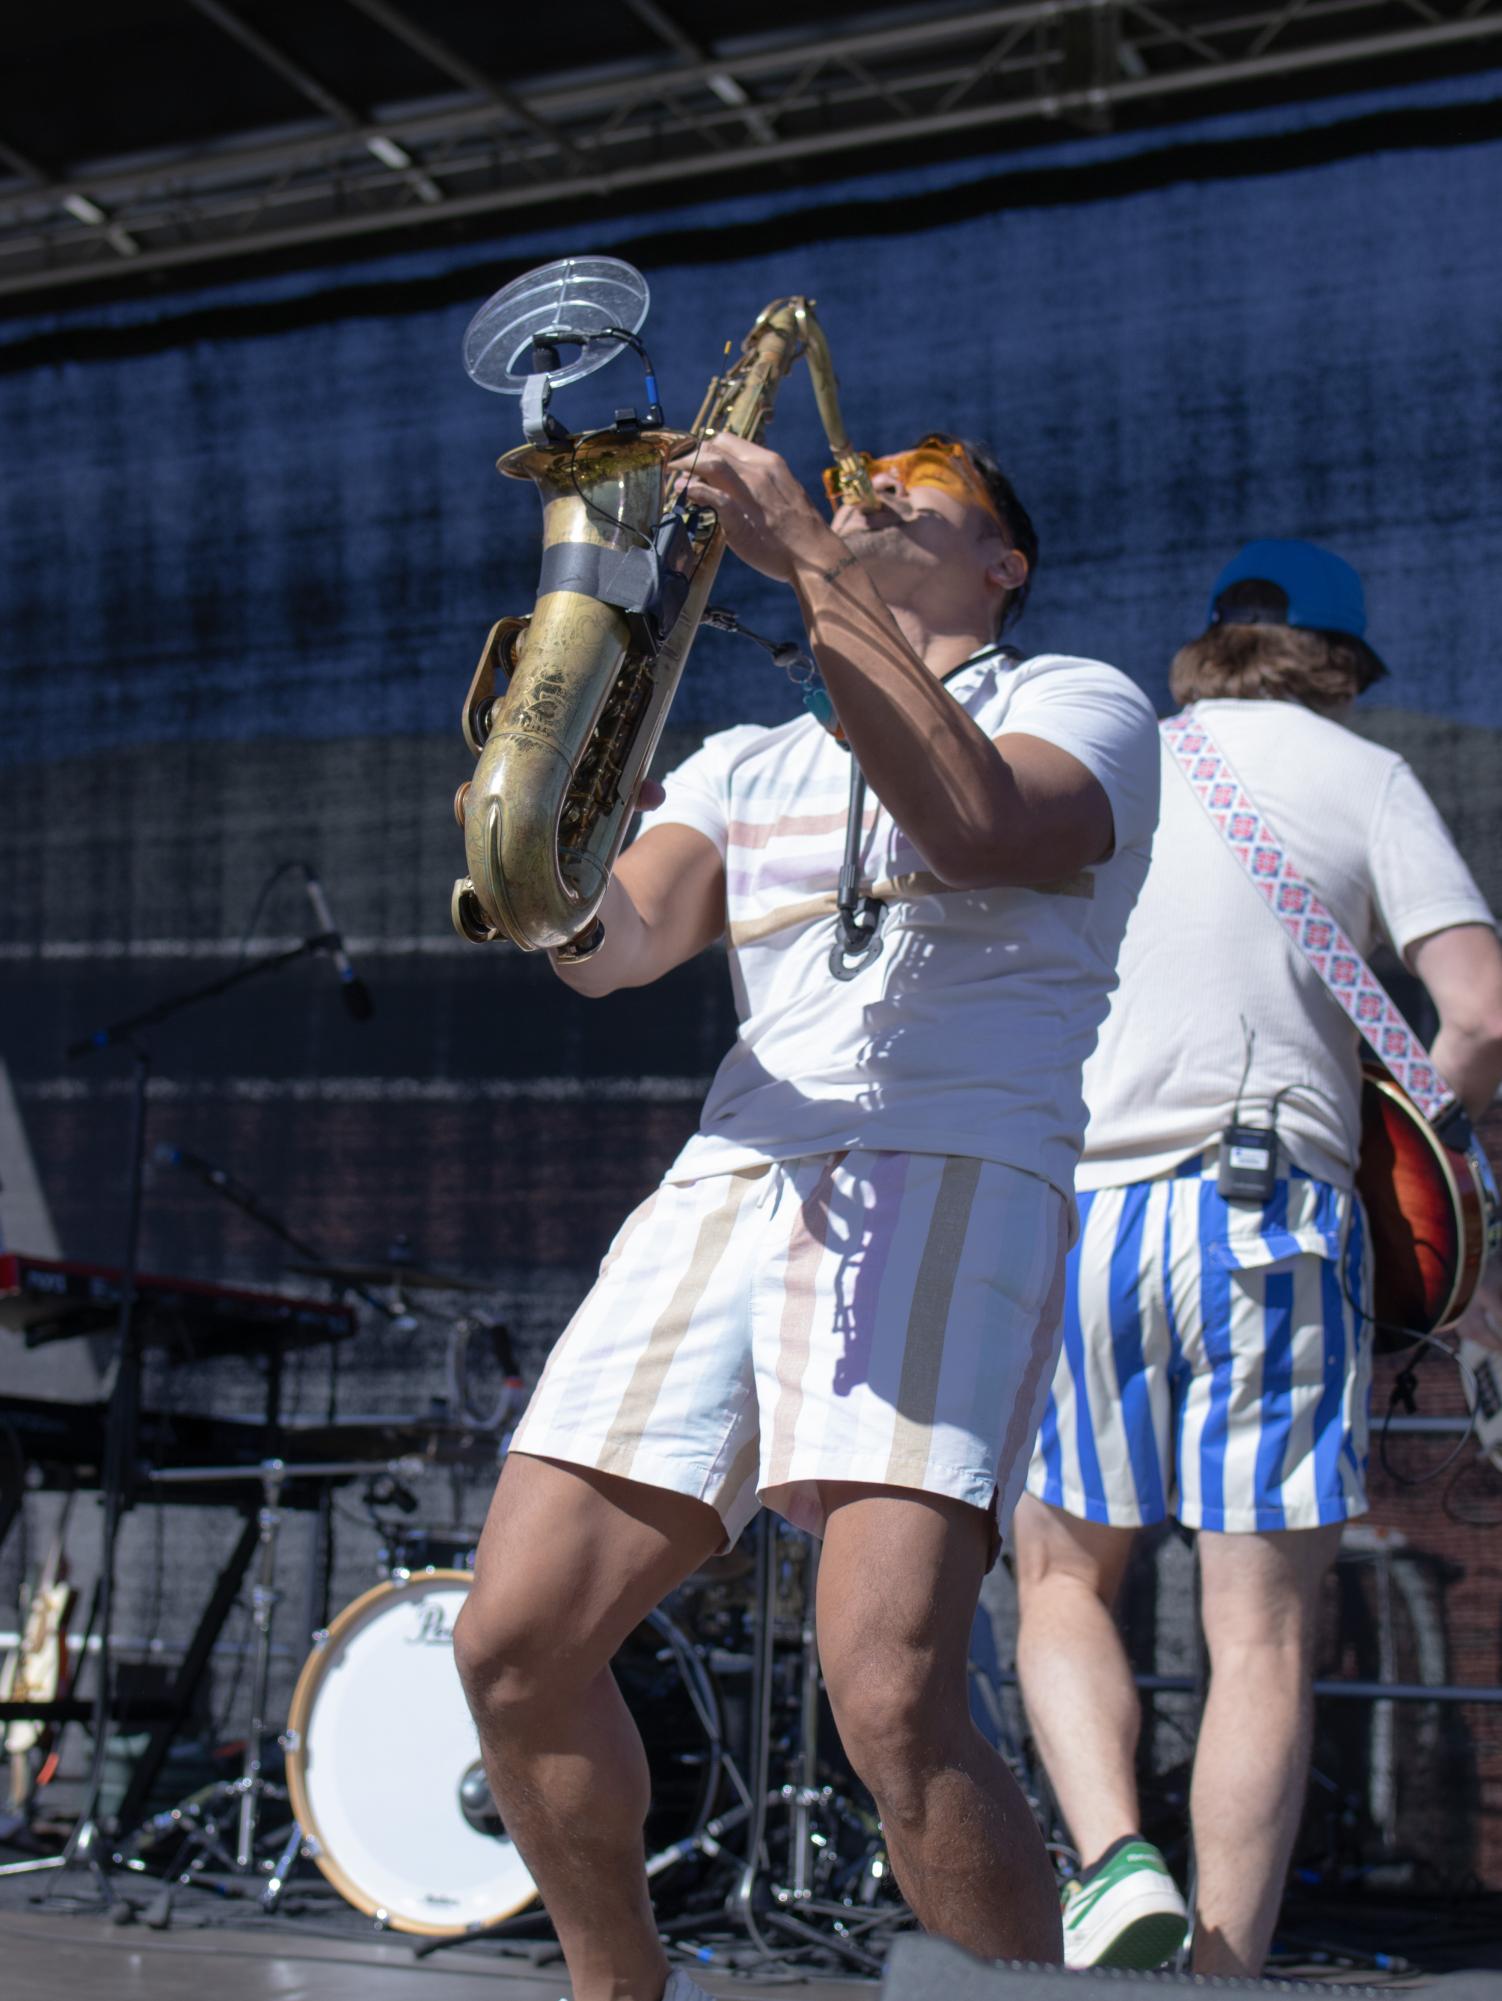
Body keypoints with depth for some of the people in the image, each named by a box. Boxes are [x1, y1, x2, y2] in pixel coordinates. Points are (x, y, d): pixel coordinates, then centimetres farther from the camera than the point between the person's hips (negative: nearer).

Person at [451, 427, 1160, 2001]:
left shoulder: (1078, 703, 12)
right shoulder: (747, 763, 27)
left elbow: (977, 824, -12)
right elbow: (609, 950, 9)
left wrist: (810, 567, -13)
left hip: (954, 1179, -5)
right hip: (727, 1180, 6)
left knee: (889, 1702, -24)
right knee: (513, 1647, -2)